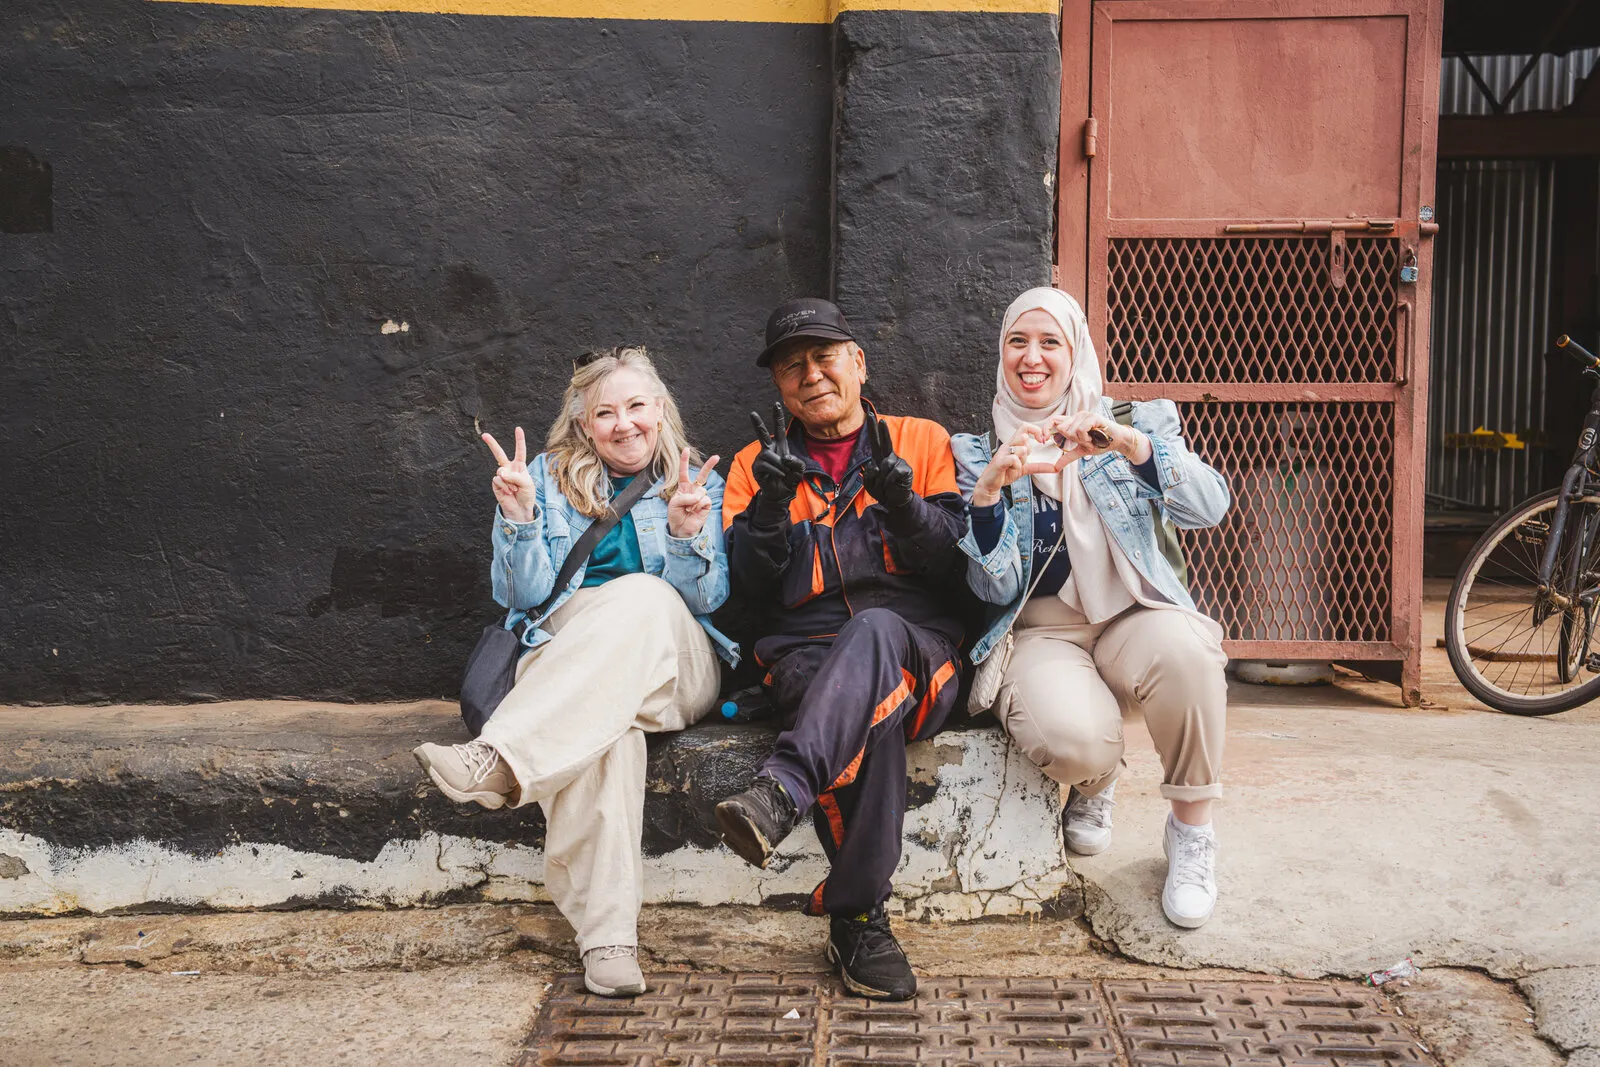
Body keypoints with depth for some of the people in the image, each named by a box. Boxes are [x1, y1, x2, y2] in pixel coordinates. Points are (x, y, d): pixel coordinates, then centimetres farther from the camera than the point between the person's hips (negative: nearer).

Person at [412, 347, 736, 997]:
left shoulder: (697, 483, 15)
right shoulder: (549, 477, 16)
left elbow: (706, 599, 4)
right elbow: (523, 596, 8)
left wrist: (687, 532, -15)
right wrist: (517, 517, -9)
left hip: (673, 667, 1)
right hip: (565, 649, 0)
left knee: (643, 597, -37)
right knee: (604, 722, -38)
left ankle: (497, 761, -48)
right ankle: (608, 936, -45)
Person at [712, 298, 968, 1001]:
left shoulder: (923, 442, 16)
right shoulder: (759, 463, 20)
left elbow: (954, 566, 4)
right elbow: (750, 587, 8)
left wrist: (902, 502, -15)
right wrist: (770, 502, -9)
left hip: (917, 646, 0)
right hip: (806, 654, 1)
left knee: (875, 631, -39)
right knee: (871, 715, -36)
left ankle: (781, 792, -51)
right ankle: (858, 920, -30)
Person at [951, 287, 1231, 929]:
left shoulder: (1132, 427, 8)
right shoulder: (978, 455, 8)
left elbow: (1210, 508, -9)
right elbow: (995, 589, -2)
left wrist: (1131, 445, -24)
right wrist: (989, 489, -18)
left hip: (1131, 615, 1)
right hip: (1041, 629, 0)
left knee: (1184, 649, -36)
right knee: (1074, 738, -33)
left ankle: (1191, 830, -10)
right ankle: (1094, 783, 9)